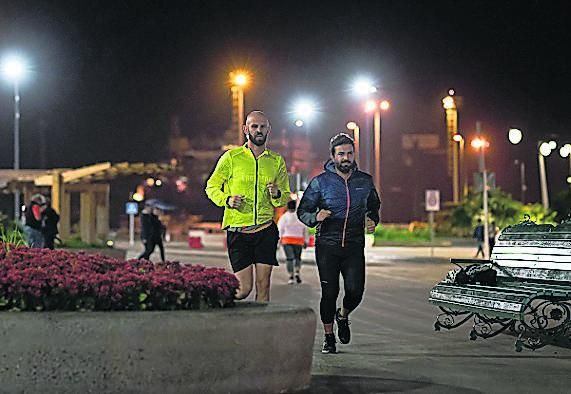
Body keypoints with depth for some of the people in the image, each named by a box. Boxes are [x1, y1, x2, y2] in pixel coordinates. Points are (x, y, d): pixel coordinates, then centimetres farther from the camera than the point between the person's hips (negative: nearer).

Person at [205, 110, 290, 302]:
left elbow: (286, 197, 15)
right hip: (238, 231, -2)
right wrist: (227, 200, -12)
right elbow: (211, 187, 7)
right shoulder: (231, 157, 1)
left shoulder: (277, 161, 10)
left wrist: (277, 195, -8)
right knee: (244, 288, -3)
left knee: (263, 286, 1)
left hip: (266, 230, 3)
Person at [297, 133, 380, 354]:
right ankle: (329, 336, 17)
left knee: (355, 291, -10)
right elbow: (303, 211, 1)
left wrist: (373, 220, 3)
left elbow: (374, 206, 25)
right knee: (329, 293, -3)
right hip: (327, 246, -2)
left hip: (354, 247, 2)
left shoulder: (365, 181, 8)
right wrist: (315, 217, -20)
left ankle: (343, 316, 24)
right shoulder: (321, 182, -1)